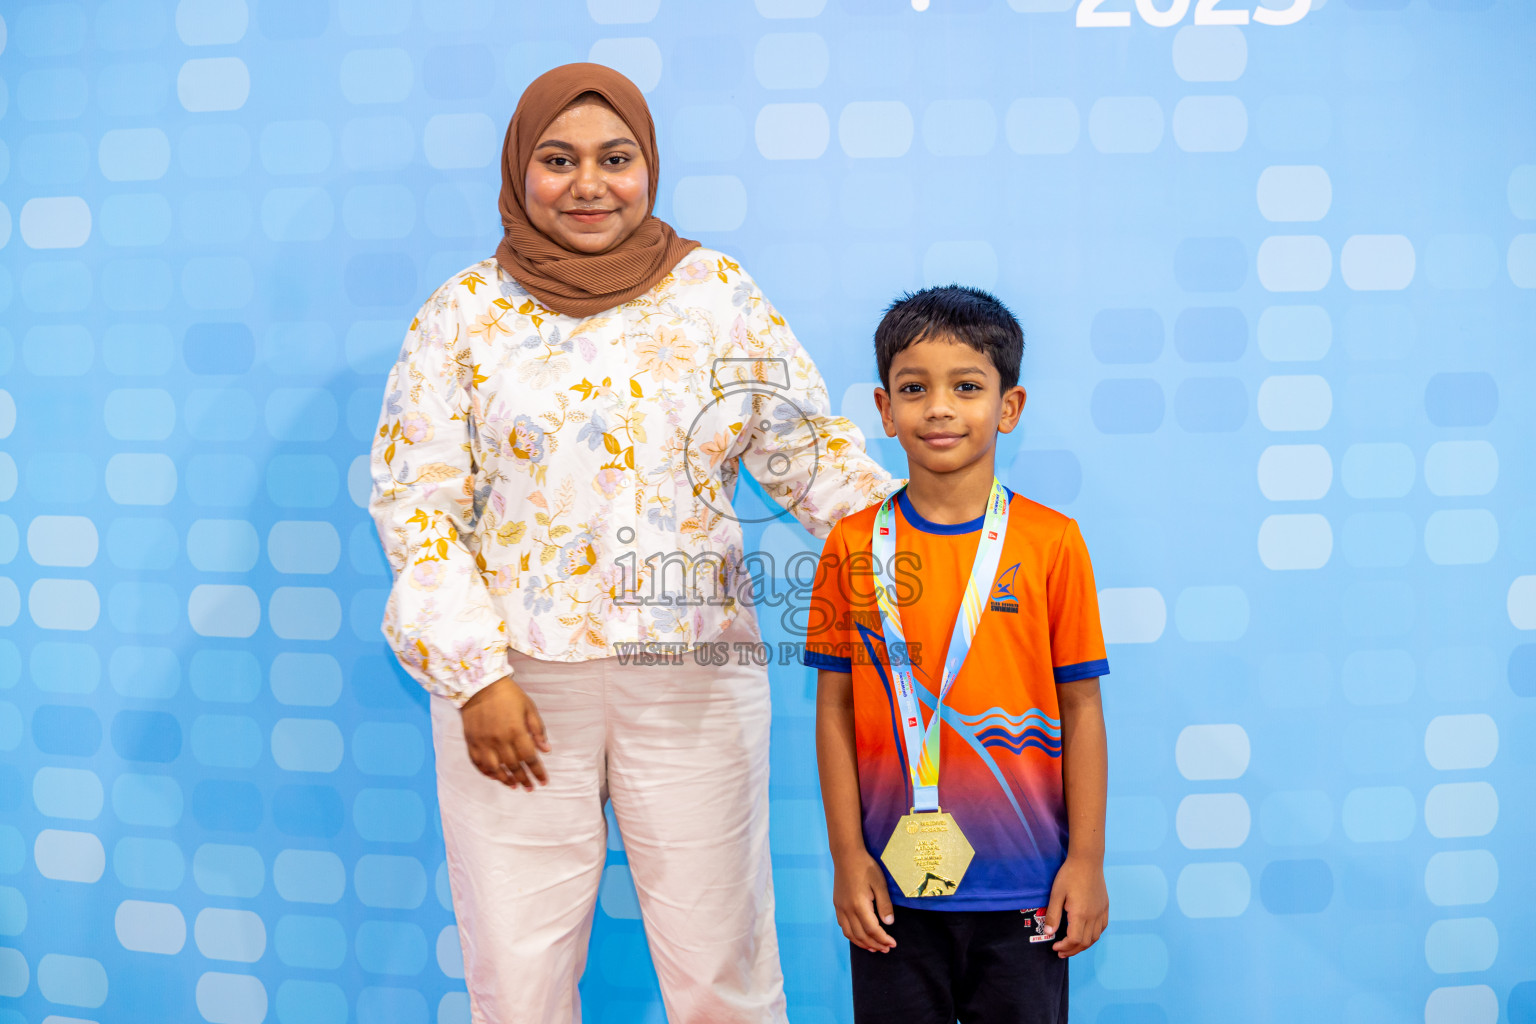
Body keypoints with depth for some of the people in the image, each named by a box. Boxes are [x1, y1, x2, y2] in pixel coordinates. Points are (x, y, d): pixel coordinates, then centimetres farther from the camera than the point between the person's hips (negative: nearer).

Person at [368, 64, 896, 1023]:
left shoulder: (717, 289, 5)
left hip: (694, 680, 0)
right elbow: (415, 501, 1)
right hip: (516, 680, 0)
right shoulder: (465, 312, 4)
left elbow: (814, 452, 3)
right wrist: (475, 674, -8)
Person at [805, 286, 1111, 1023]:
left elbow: (1081, 707, -2)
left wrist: (1087, 859, -2)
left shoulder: (1051, 542, -5)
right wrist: (847, 854, 0)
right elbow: (836, 707, 2)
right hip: (893, 884, 1)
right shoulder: (853, 546, -1)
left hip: (1022, 885, -1)